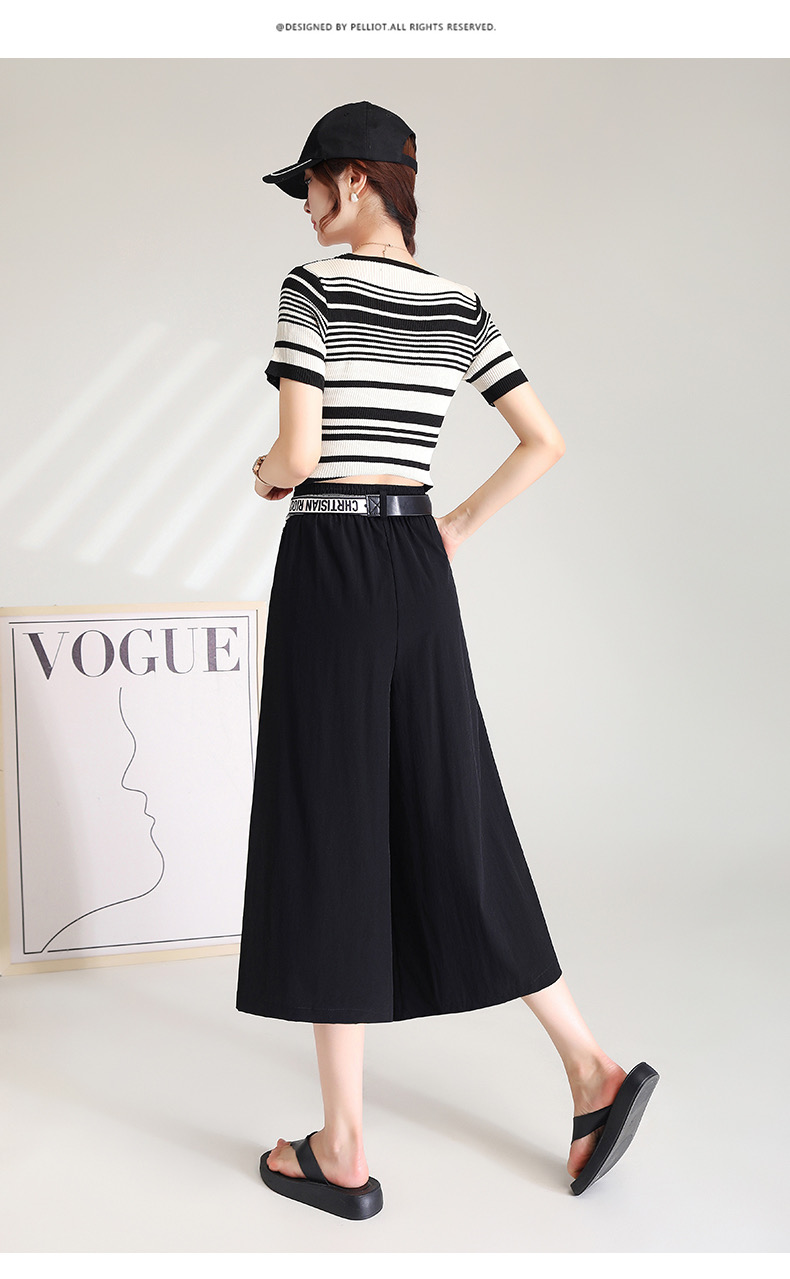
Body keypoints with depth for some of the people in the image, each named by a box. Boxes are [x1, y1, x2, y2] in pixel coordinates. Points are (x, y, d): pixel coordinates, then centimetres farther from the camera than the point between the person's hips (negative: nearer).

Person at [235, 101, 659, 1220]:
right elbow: (546, 443, 11)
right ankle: (592, 1068, 14)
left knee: (328, 834, 0)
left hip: (329, 566, -6)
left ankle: (342, 1152, 10)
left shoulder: (316, 287, -7)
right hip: (419, 569, 6)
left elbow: (295, 456, -15)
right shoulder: (462, 306, 12)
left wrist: (264, 475, 7)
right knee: (448, 826, 13)